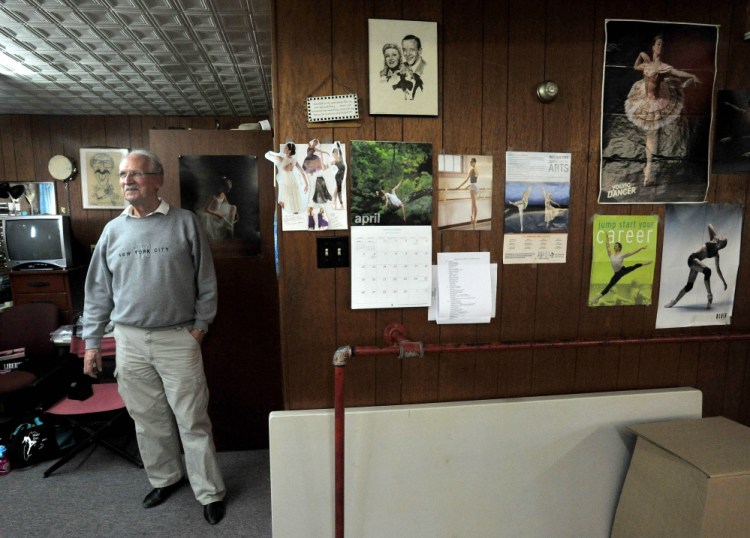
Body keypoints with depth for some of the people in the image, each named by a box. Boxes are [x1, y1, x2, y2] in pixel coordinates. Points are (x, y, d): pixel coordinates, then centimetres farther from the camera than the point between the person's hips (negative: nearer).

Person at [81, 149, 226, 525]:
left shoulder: (185, 222, -4)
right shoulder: (113, 230, 6)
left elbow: (206, 281, -2)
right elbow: (98, 291, 9)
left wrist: (201, 324, -6)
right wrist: (91, 341, 6)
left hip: (178, 339, -3)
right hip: (130, 340, 4)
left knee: (193, 421, 3)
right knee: (148, 419, 15)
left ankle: (210, 492, 18)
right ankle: (165, 478, 36)